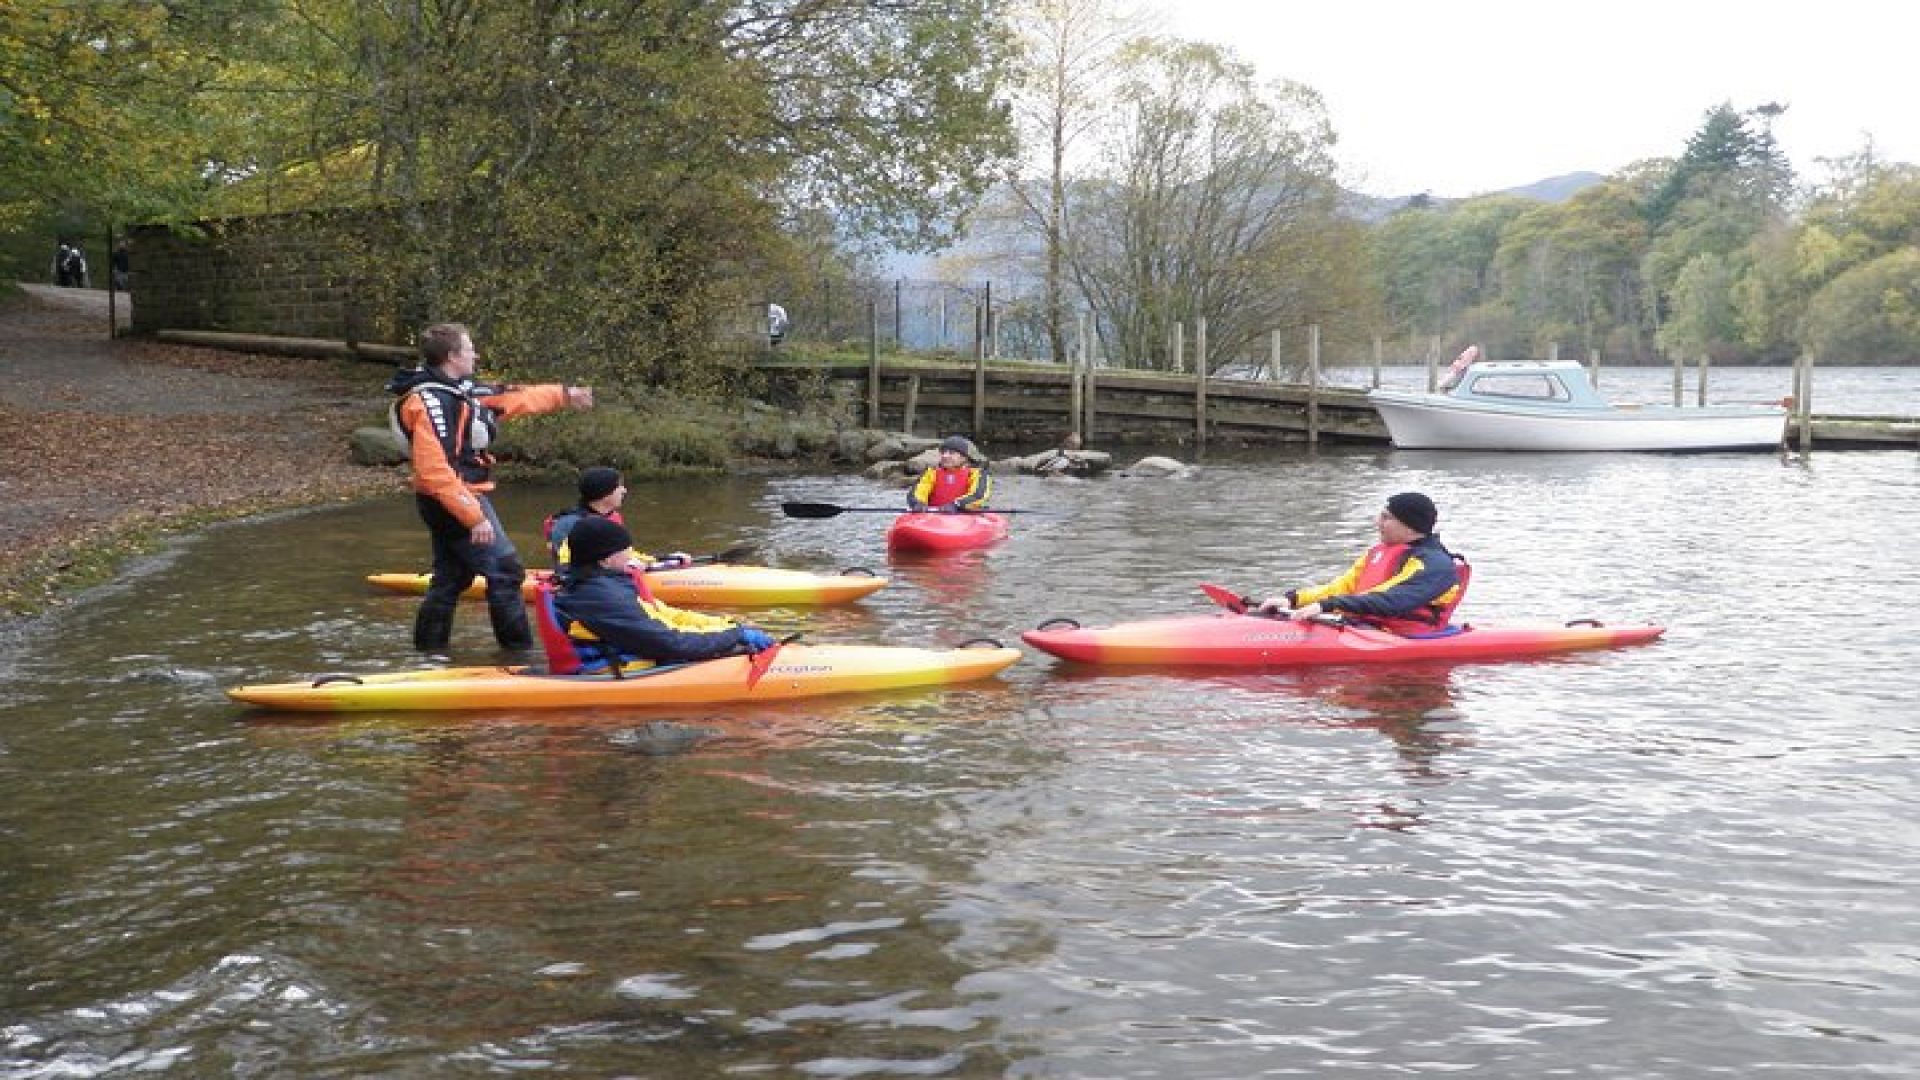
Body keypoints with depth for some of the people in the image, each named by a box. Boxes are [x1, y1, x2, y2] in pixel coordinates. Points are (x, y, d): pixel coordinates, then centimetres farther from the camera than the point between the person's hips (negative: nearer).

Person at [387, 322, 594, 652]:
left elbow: (510, 399, 21)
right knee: (505, 572, -6)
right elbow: (436, 471, -26)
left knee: (451, 578, 15)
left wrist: (563, 395, 25)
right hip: (455, 501, -10)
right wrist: (474, 517, -26)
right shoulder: (430, 402, -21)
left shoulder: (455, 390, 10)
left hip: (454, 500, 10)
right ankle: (519, 650, 0)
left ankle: (429, 651, 21)